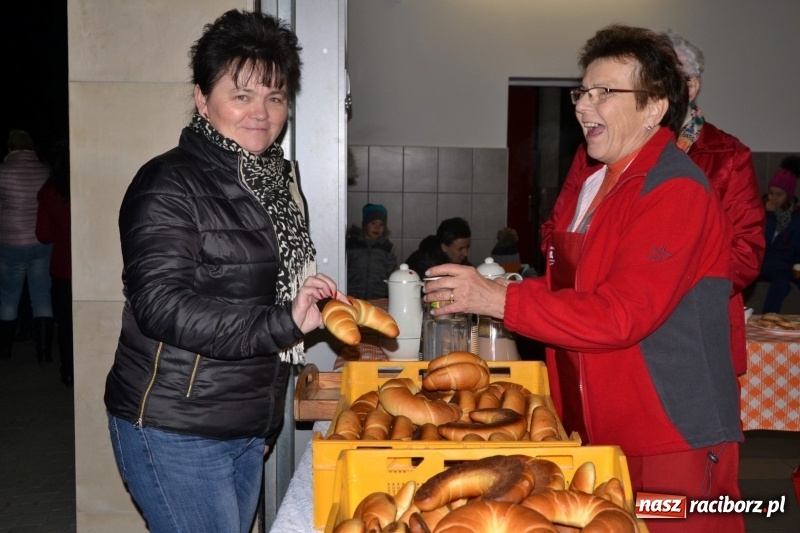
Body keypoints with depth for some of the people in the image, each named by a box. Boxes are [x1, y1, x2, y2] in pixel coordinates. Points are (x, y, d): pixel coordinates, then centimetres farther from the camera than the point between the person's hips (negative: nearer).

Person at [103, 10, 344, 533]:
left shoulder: (276, 179, 11)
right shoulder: (168, 184, -15)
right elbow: (162, 307, -25)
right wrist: (283, 324, -29)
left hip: (248, 429, 8)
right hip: (173, 433, -7)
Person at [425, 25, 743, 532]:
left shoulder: (676, 192, -17)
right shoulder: (587, 183, 11)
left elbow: (620, 315, -25)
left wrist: (499, 300, -23)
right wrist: (514, 286, 1)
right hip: (595, 431, 8)